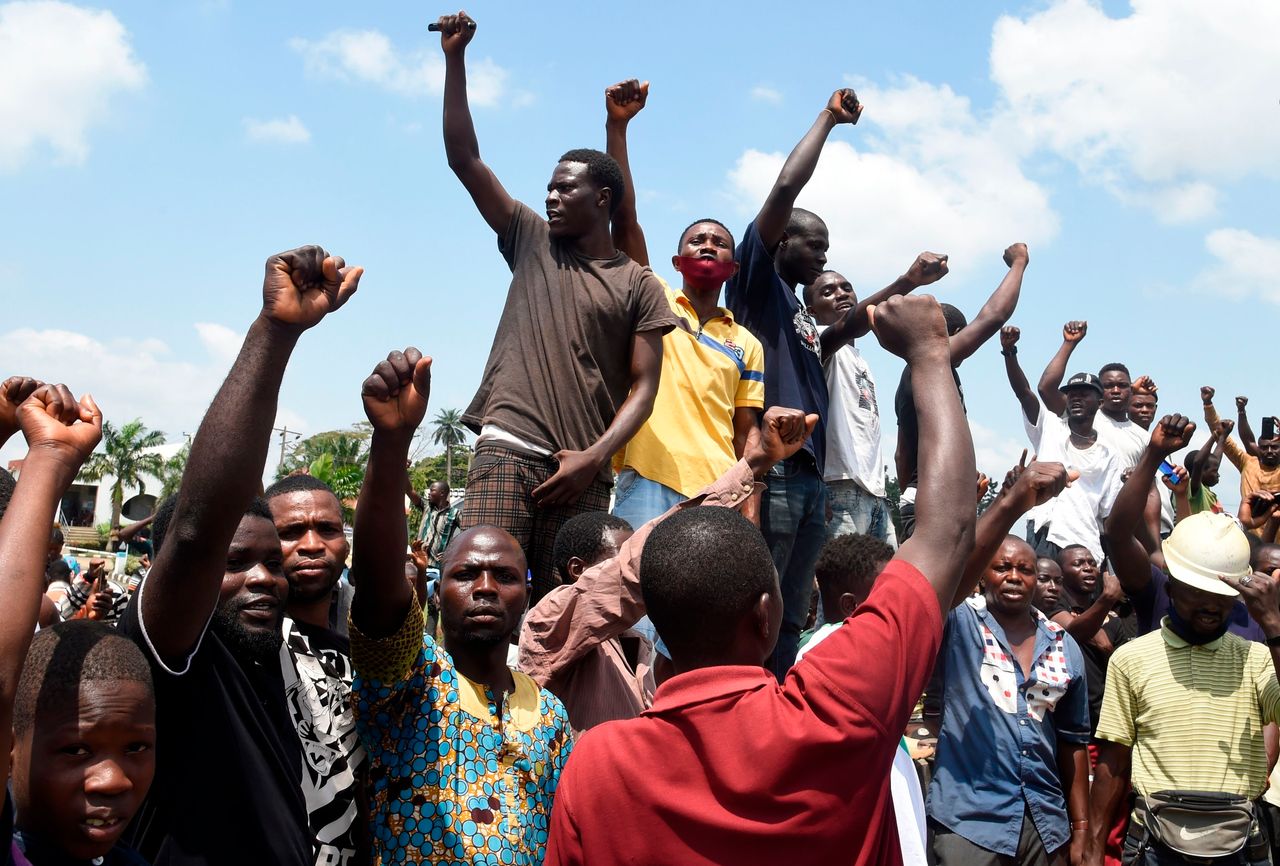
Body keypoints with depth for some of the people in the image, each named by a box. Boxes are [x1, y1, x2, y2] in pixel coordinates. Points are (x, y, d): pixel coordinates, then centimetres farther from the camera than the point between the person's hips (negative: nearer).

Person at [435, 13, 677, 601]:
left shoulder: (638, 285, 10)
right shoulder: (531, 241, 17)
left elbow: (643, 388, 3)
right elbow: (463, 158, 12)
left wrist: (593, 458, -11)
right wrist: (455, 58, 7)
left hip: (584, 470, 0)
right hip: (508, 447, 0)